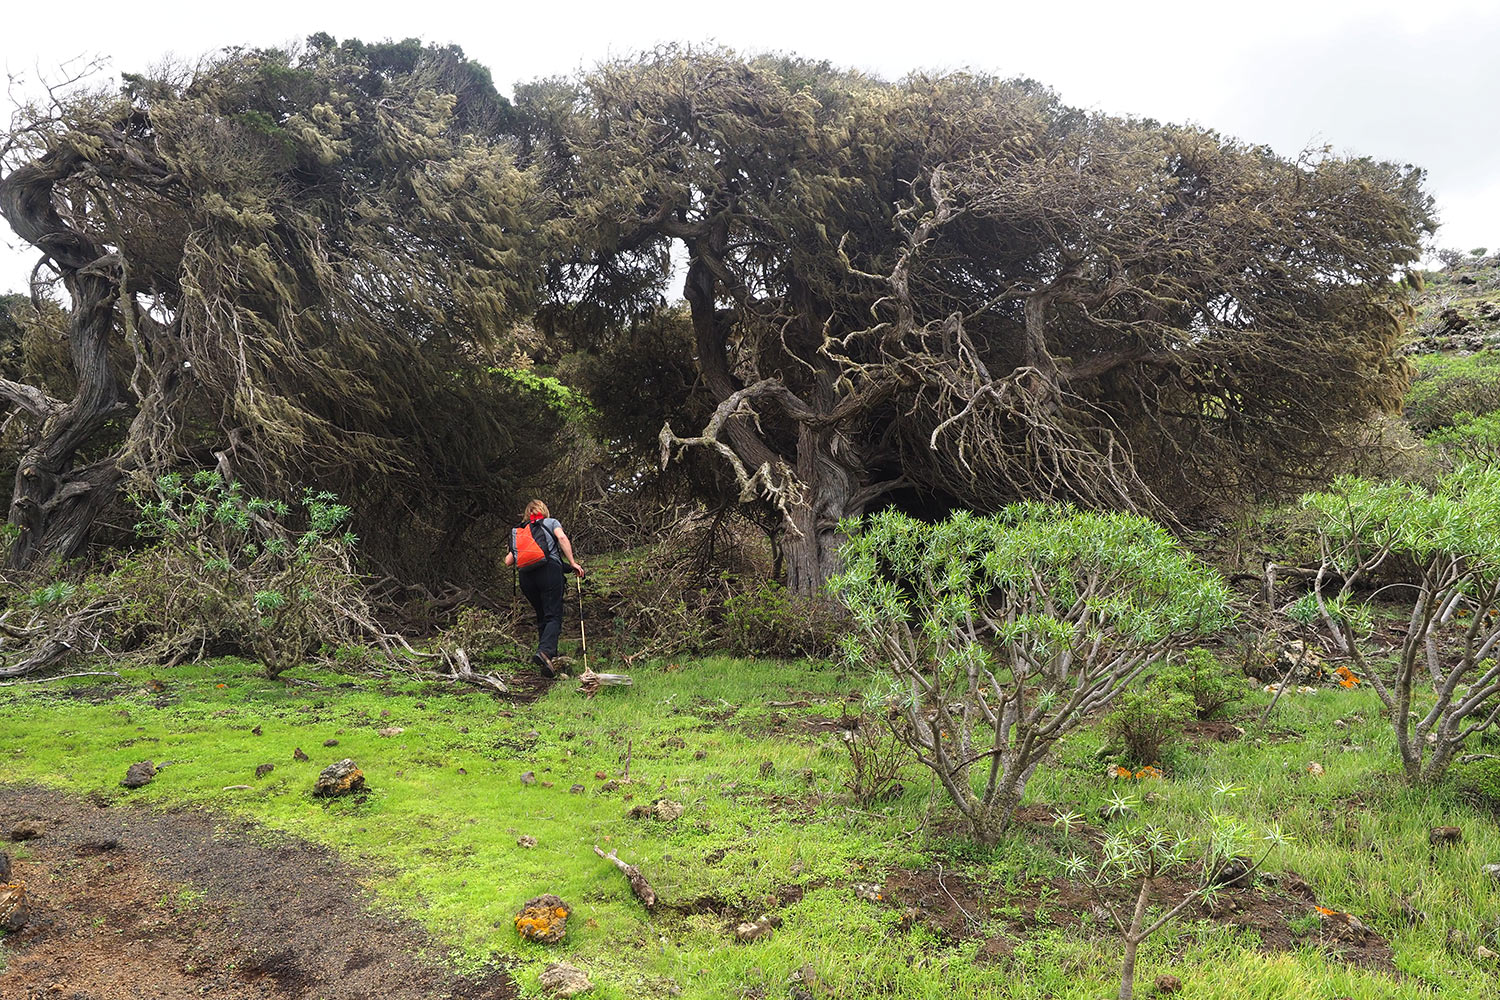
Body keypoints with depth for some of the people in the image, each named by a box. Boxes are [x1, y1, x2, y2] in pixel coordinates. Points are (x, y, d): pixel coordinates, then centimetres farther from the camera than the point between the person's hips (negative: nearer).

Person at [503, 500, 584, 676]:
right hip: (549, 570, -4)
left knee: (542, 617, 16)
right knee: (553, 617, -9)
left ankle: (550, 653, 10)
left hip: (526, 576, 4)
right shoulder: (551, 522, 17)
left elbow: (508, 561, 21)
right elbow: (562, 537, -4)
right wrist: (573, 562, -4)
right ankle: (545, 651, -31)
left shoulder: (518, 531, 26)